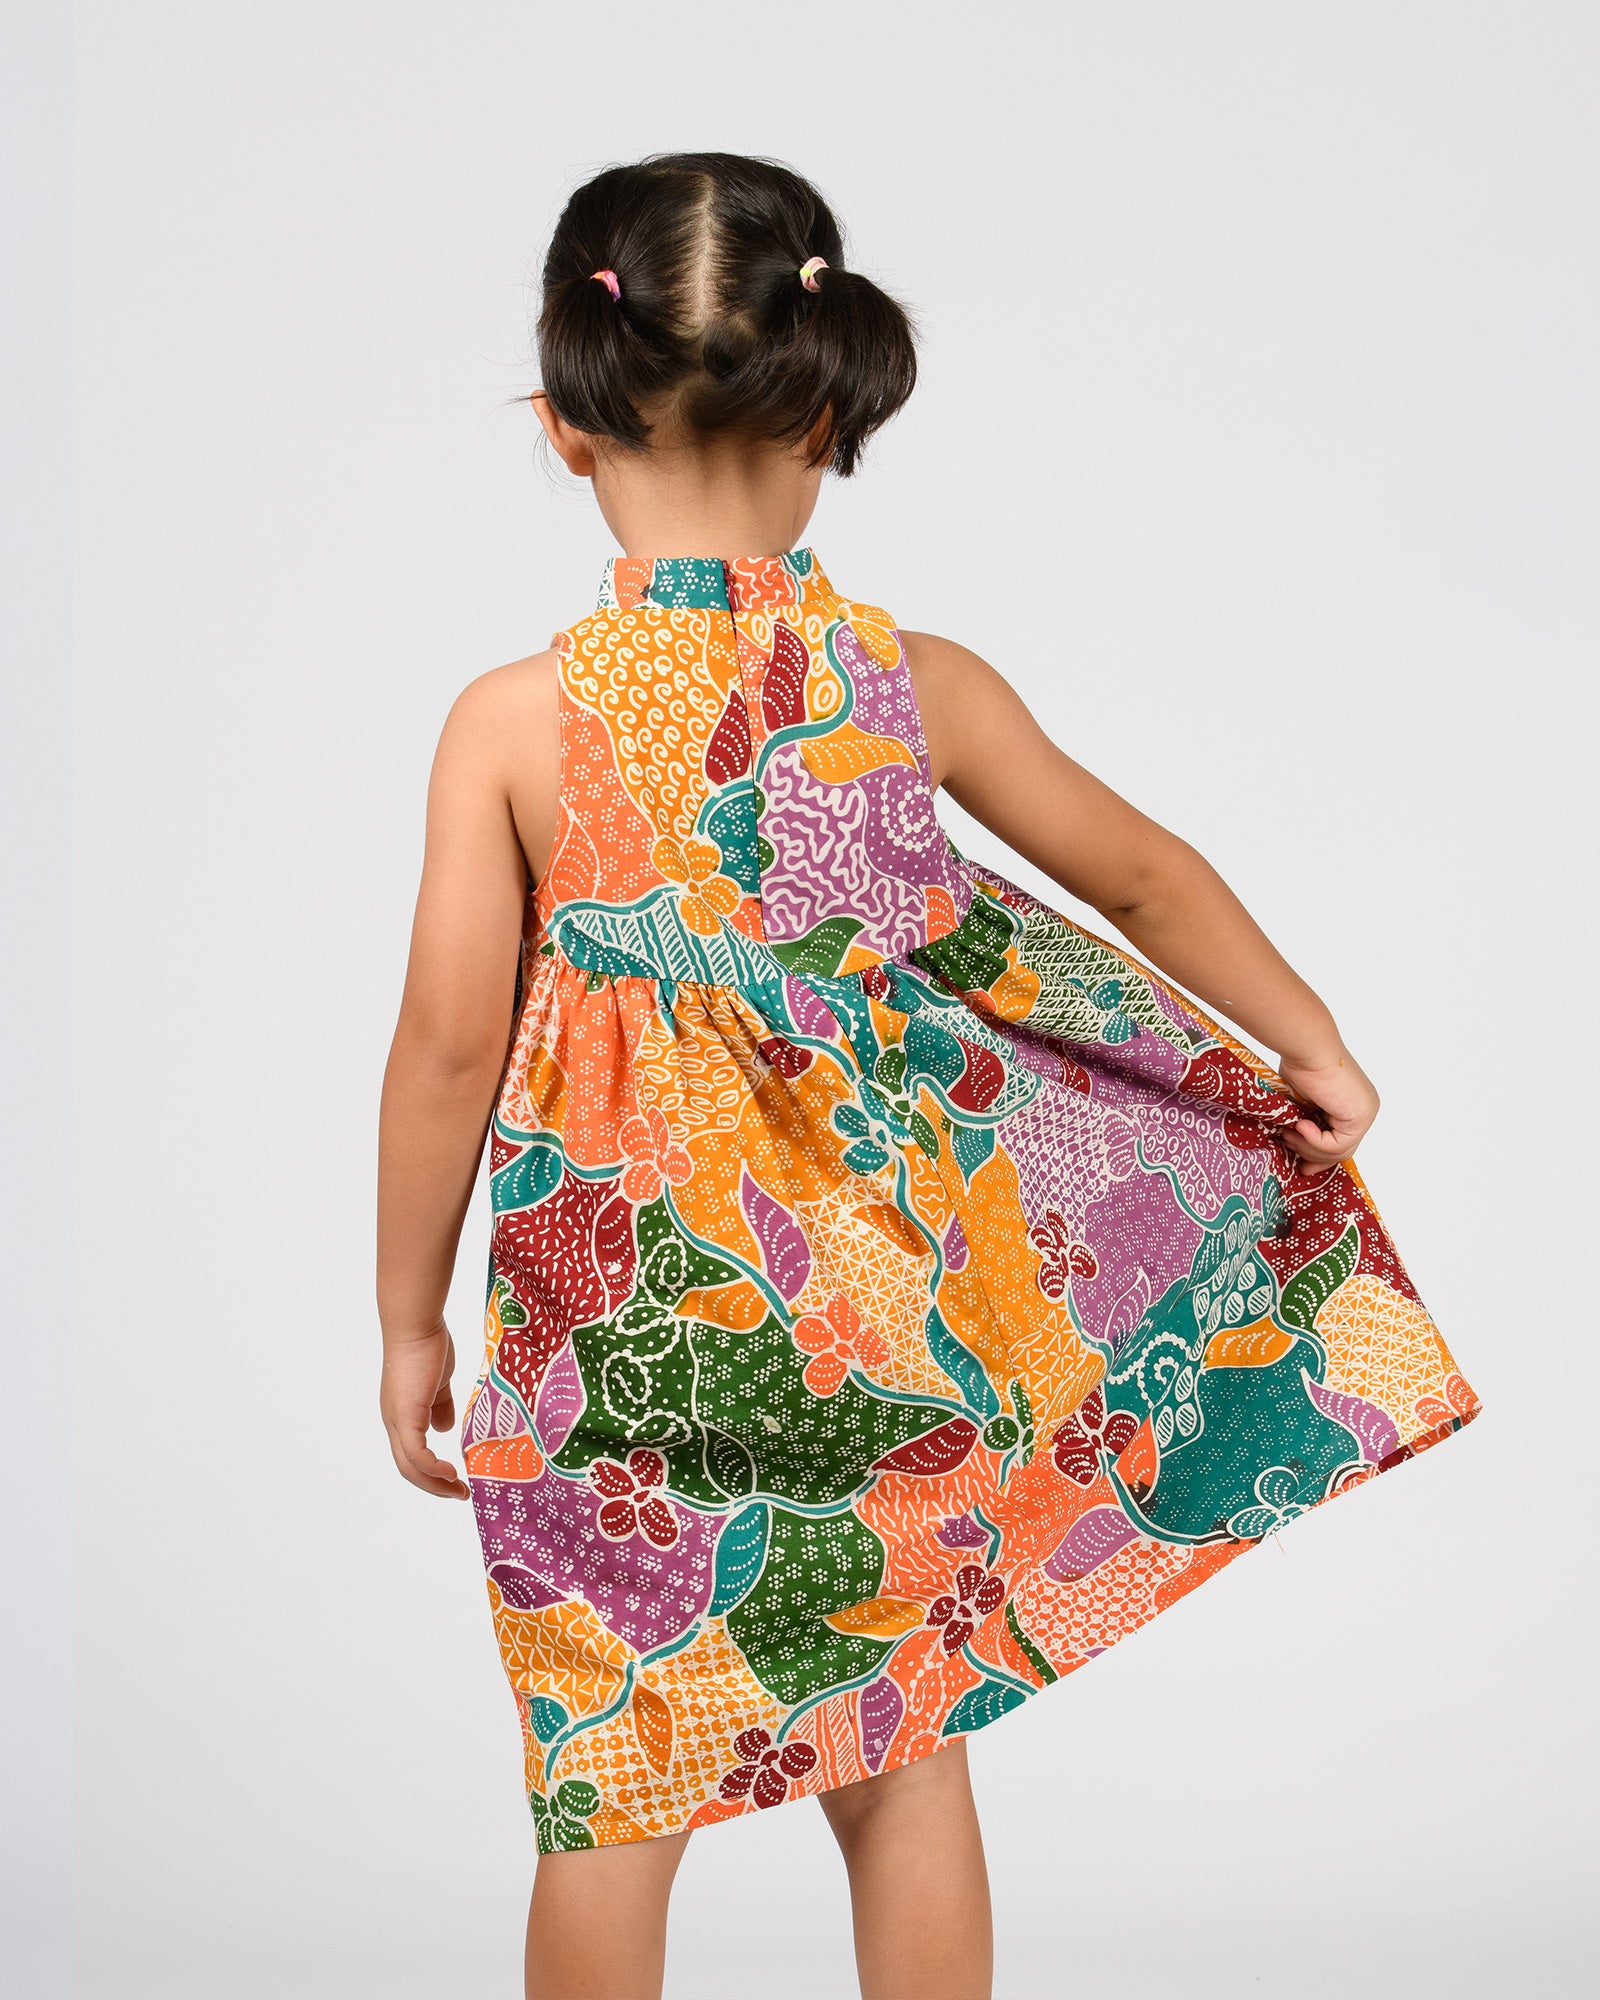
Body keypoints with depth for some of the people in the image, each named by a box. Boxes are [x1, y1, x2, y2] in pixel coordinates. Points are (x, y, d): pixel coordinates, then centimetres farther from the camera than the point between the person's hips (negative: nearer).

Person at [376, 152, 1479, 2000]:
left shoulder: (514, 720, -13)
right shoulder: (918, 684, -6)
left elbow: (449, 1047, -11)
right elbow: (1148, 876, 6)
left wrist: (409, 1325, 2)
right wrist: (1312, 1047, 22)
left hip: (620, 1323, -2)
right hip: (884, 1312, 2)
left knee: (610, 1786, 14)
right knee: (904, 1756, 19)